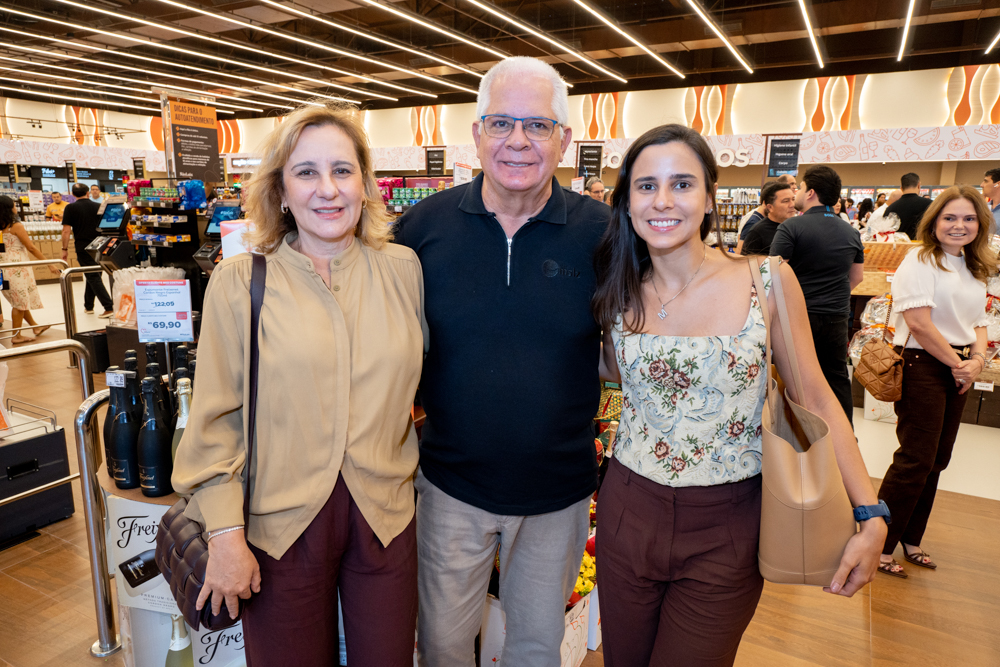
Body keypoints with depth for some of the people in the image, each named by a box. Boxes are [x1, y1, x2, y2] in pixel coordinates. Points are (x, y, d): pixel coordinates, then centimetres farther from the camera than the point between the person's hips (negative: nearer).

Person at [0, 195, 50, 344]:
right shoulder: (16, 226, -12)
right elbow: (31, 248, -14)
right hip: (17, 267, -8)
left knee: (20, 300, 18)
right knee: (20, 301, 1)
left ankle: (35, 326, 30)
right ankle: (17, 336, 5)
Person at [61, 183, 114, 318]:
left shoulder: (71, 208, -5)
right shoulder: (98, 206, 6)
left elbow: (66, 230, -8)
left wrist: (65, 249, -1)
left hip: (83, 247, -4)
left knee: (93, 278, -5)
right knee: (92, 276, 17)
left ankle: (109, 307, -15)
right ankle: (88, 306, 27)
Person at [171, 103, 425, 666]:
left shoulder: (403, 268, -1)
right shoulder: (240, 281, -7)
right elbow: (217, 420, -5)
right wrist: (225, 533, -7)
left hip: (385, 516, 2)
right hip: (281, 523, -2)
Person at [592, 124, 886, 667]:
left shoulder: (768, 281, -10)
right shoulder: (621, 294, -3)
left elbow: (815, 401, -4)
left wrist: (872, 516, -9)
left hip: (727, 529, -2)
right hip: (629, 515, 3)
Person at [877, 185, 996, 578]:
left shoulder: (976, 269, 15)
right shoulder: (921, 261, -11)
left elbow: (978, 322, 16)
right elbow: (919, 323, -18)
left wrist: (977, 361, -3)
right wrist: (957, 363, -11)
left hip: (959, 368, 8)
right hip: (922, 365, -8)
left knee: (936, 460, 12)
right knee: (915, 461, -7)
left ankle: (910, 540, 25)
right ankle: (880, 546, 5)